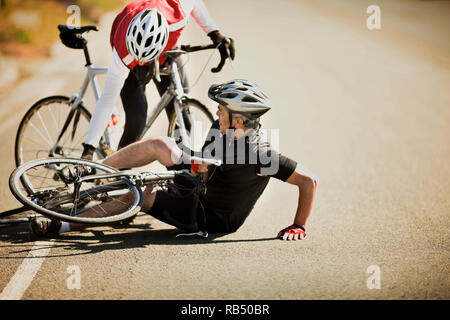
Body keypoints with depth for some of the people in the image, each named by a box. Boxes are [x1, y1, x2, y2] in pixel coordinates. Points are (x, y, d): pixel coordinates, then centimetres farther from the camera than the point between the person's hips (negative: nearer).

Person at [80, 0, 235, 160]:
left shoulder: (176, 14, -42)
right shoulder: (123, 55, -43)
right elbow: (107, 101, -36)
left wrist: (216, 35, -11)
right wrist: (88, 149, -37)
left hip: (167, 53, 3)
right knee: (136, 121, -20)